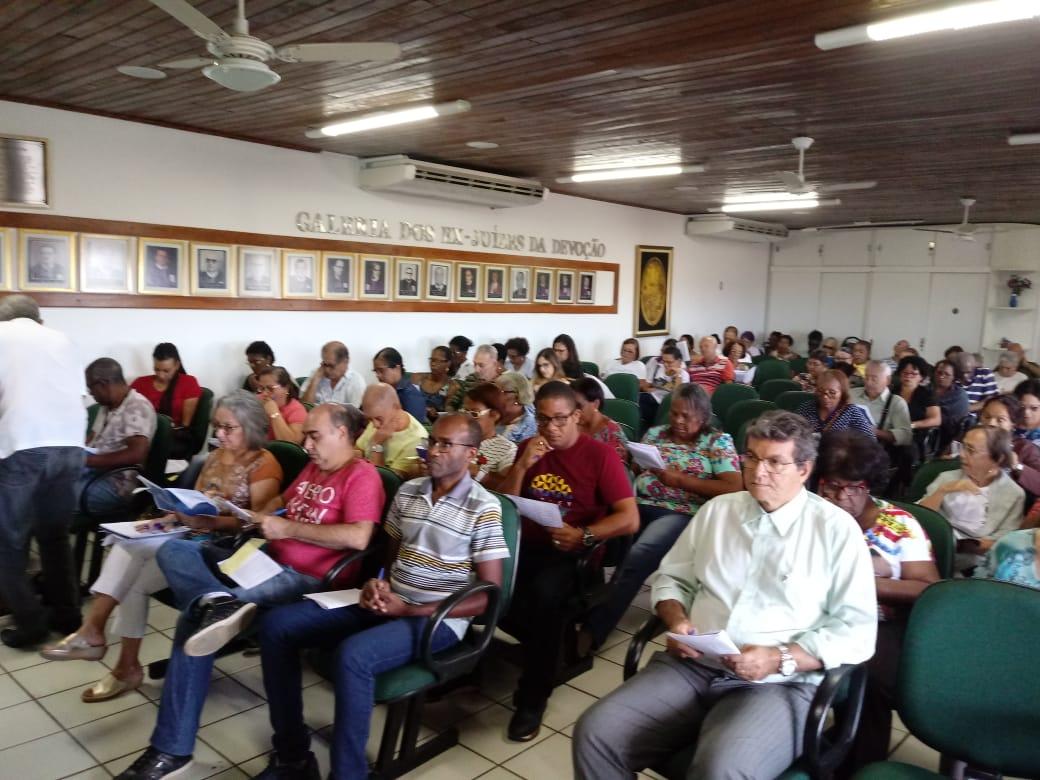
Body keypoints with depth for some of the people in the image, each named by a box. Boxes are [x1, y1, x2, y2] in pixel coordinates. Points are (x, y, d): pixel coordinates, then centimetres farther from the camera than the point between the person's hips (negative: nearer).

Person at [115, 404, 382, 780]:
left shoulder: (362, 475, -12)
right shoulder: (313, 468, 17)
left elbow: (358, 537, -25)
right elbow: (283, 499, 34)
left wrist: (288, 528, -17)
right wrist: (264, 516, 10)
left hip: (308, 579, -10)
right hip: (268, 560, 10)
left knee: (196, 616, -23)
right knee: (174, 549, -9)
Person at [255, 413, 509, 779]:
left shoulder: (483, 509, -11)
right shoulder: (407, 491, 8)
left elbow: (490, 595, -12)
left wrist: (410, 609, -17)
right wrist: (377, 585, -4)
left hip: (437, 619, -7)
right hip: (387, 605, 7)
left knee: (353, 654, -35)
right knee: (277, 624, -5)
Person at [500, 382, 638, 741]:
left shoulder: (600, 454, -4)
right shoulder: (528, 449, 10)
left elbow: (630, 519, -9)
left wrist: (583, 536, -23)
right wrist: (523, 465, -8)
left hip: (574, 552, -4)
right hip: (527, 544, 5)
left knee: (543, 591, -36)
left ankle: (533, 697, -15)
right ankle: (543, 647, 2)